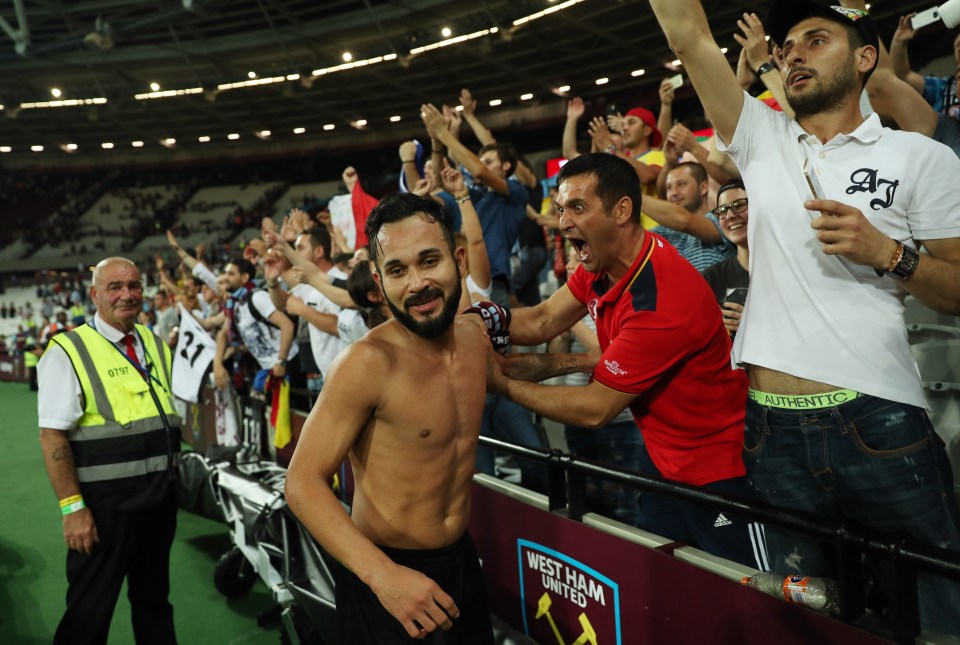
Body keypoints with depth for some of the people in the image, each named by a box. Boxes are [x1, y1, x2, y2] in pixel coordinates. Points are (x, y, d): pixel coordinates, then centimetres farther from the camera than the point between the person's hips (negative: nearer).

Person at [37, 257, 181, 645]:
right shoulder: (68, 351, -10)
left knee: (154, 599, 21)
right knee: (90, 612, 9)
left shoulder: (156, 345, 9)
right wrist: (72, 507, -18)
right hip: (105, 501, -5)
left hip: (160, 495, 6)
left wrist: (172, 475, 13)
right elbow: (53, 436, -14)